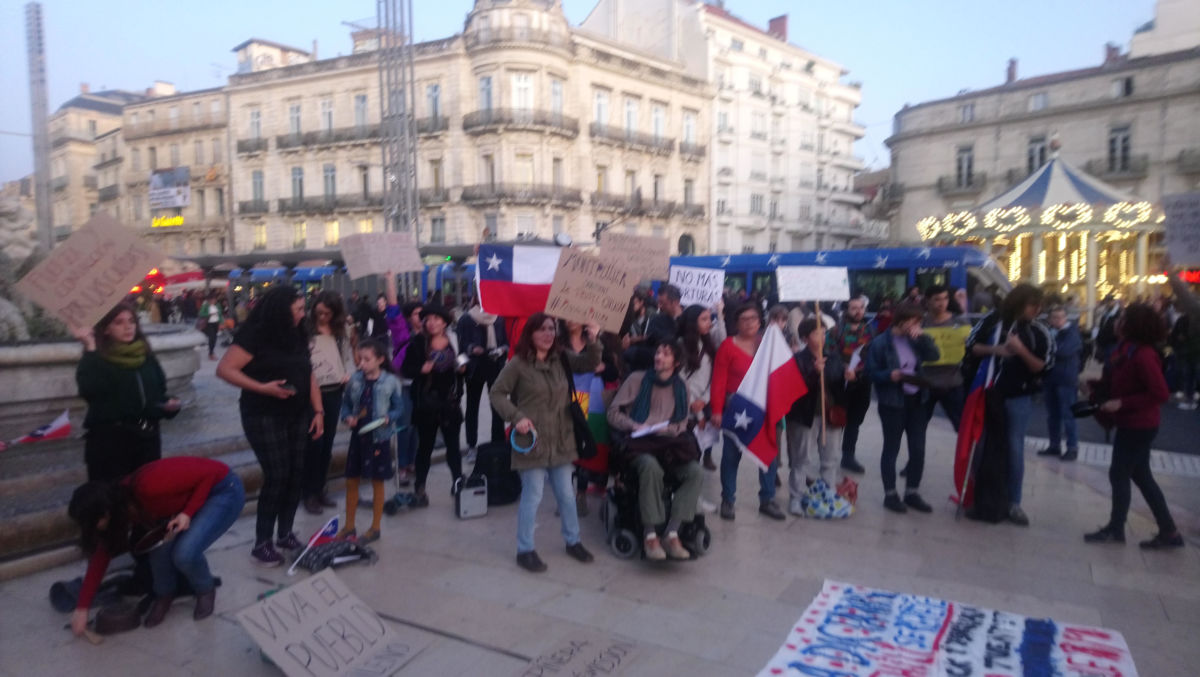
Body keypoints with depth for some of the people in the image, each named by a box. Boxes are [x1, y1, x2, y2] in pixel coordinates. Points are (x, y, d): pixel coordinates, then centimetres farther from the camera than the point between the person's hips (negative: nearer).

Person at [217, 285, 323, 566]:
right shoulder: (255, 335, -12)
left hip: (297, 415, 7)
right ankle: (262, 544, 6)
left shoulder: (297, 336, 8)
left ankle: (285, 534, 22)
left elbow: (308, 374, 12)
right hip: (264, 416, -6)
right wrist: (262, 388, -23)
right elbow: (224, 369, -16)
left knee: (296, 474, 6)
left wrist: (318, 411, 7)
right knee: (276, 476, -8)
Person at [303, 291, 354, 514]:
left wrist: (349, 374, -4)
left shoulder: (340, 332, 10)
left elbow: (348, 354, 13)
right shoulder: (307, 331, -8)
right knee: (314, 443, -2)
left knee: (327, 443, 12)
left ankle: (320, 489, 25)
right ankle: (309, 493, 12)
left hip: (334, 391, 5)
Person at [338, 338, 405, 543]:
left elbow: (399, 409, -4)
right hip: (357, 435, 4)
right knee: (351, 481, 12)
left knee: (377, 482, 8)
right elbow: (345, 405, 7)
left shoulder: (391, 382, -9)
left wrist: (388, 419, -22)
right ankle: (349, 526, 28)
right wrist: (347, 417, -13)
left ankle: (375, 528, 23)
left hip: (379, 437, -4)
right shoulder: (355, 380, 0)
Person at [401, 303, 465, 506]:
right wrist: (421, 369, -20)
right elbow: (406, 369, -3)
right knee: (425, 446, 9)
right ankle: (419, 488, 21)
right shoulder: (417, 343, -3)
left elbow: (464, 366, 15)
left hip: (450, 401, 1)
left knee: (453, 444, 5)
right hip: (426, 403, -1)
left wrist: (462, 368, -6)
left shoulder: (454, 341, 3)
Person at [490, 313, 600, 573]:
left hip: (560, 440, 5)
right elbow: (496, 394, -7)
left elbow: (589, 363, 3)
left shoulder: (561, 359, 4)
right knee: (532, 496, 1)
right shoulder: (518, 364, -10)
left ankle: (573, 541, 31)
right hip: (532, 440, -5)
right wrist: (516, 417, -18)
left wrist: (593, 341, -14)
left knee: (566, 494, 15)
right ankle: (525, 550, 15)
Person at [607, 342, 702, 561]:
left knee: (695, 472, -27)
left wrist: (668, 429, -5)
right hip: (640, 444, -3)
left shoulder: (681, 387, 17)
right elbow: (613, 412, 6)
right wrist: (635, 425, -10)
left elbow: (682, 423, 17)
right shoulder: (637, 379, 7)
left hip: (669, 442, 4)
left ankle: (672, 533, -26)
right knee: (651, 466, -38)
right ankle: (650, 535, -30)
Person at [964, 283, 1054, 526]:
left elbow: (1042, 367, -6)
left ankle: (1013, 503, 11)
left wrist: (1021, 350, -20)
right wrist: (993, 349, -20)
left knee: (1014, 448, 1)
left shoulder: (1039, 332, -3)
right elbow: (971, 346, -3)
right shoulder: (993, 319, -3)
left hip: (1018, 398, -1)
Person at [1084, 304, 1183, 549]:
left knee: (1118, 474, 2)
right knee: (1141, 476, 15)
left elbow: (1160, 393, -24)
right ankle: (1168, 532, 23)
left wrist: (1121, 403, -24)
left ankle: (1115, 529, 18)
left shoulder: (1142, 354, -23)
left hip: (1139, 425, -9)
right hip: (1131, 423, 9)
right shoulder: (1125, 349, 6)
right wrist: (1097, 386, 0)